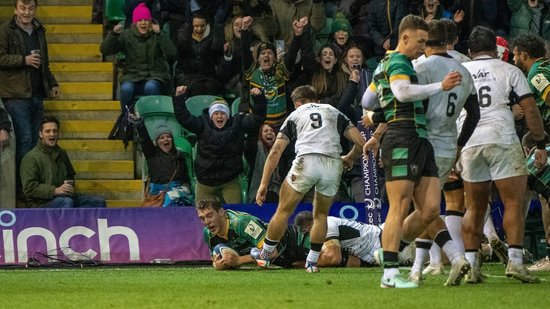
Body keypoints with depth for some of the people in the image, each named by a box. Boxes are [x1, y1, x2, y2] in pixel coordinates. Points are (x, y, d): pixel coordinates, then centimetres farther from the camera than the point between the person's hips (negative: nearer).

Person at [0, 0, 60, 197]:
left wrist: (52, 83, 18)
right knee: (24, 140, -12)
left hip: (37, 94, 7)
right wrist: (24, 60, -19)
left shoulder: (39, 31, 17)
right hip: (16, 95, -7)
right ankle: (20, 186, -7)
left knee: (35, 141, 8)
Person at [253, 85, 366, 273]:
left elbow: (275, 151, 16)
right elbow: (360, 142, 18)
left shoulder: (295, 115, 24)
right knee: (321, 214, 21)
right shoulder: (334, 112, 27)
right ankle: (312, 262, 18)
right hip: (333, 164, 2)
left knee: (284, 210, 13)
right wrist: (350, 159, 38)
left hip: (306, 161, -2)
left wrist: (264, 184, 15)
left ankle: (265, 255, 21)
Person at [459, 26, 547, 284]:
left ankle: (470, 265, 5)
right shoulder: (508, 71, 8)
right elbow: (531, 110, 3)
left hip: (468, 144, 3)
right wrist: (541, 145, 8)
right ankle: (515, 260, -12)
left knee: (474, 208, 11)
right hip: (502, 139, -3)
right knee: (513, 202, -1)